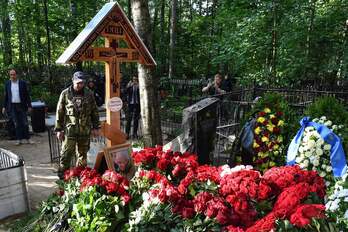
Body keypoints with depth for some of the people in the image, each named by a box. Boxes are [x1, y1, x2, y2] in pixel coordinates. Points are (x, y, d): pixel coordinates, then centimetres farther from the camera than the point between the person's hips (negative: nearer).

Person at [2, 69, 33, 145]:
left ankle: (27, 139, 11)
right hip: (12, 106, 2)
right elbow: (6, 96, 10)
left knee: (25, 123, 2)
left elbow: (27, 95, 0)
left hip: (21, 106, -2)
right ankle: (19, 139, 13)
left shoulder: (22, 83, -1)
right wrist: (4, 106, 6)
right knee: (16, 124, 6)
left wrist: (29, 106, -4)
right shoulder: (7, 83, 6)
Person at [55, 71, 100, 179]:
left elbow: (94, 112, 10)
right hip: (70, 130, -2)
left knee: (83, 154, 13)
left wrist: (95, 127, 7)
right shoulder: (65, 93, -1)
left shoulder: (89, 94, 5)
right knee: (66, 154, 0)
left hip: (85, 130, 3)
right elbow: (59, 112, 0)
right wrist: (59, 129, -2)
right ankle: (62, 176, 13)